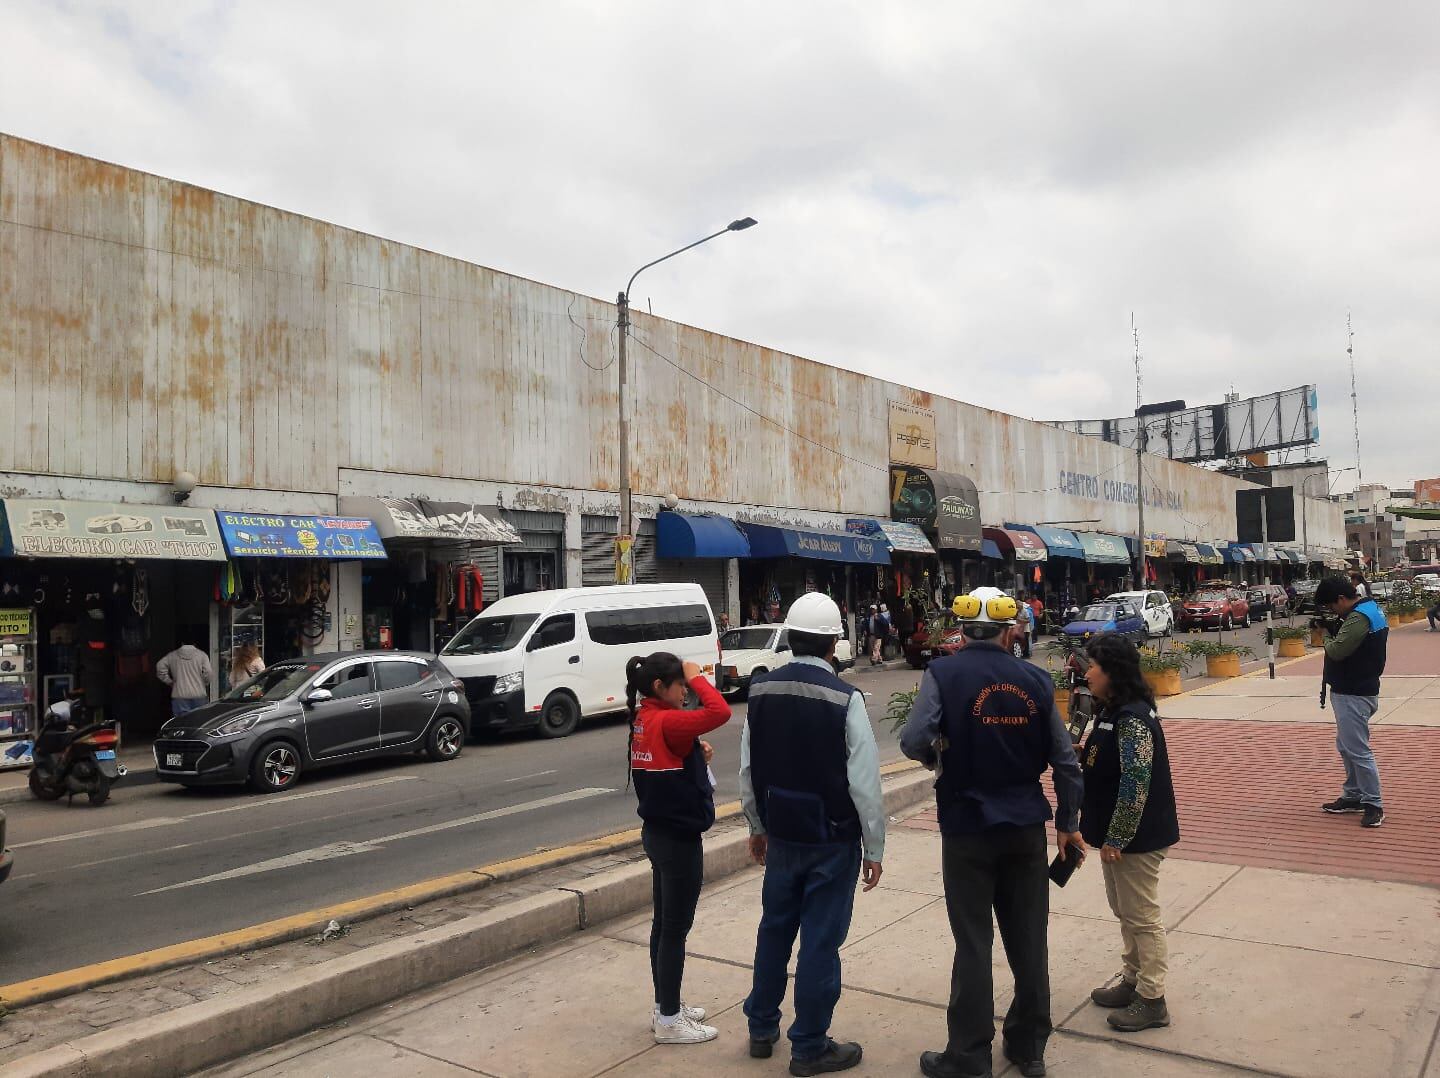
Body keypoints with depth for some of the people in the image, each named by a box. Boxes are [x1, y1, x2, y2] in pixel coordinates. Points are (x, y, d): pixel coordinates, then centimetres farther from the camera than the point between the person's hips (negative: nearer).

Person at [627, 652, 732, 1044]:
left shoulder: (643, 721, 5)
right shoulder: (666, 722, -23)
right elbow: (720, 712, -34)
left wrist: (697, 755, 1)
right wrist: (697, 676, -20)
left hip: (659, 832, 9)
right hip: (679, 839, -9)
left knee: (664, 923, 18)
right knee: (676, 928, 2)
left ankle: (665, 1007, 31)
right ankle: (669, 1021, 14)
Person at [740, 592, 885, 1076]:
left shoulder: (761, 691, -3)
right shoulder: (845, 700, -18)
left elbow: (749, 770, 5)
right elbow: (865, 784, -16)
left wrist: (758, 827, 18)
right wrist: (874, 849, -4)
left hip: (781, 836, 5)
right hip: (833, 841, -5)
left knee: (774, 930, 19)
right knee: (820, 940, 7)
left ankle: (761, 1028, 34)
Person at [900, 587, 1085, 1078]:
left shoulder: (943, 674, -11)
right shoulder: (1036, 680, 0)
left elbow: (914, 742, -22)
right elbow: (1065, 761, 5)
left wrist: (937, 757, 2)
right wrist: (1068, 823, 16)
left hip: (967, 826, -3)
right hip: (1026, 826, 3)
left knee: (973, 944, 5)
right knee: (1029, 940, 14)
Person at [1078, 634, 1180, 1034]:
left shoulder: (1132, 719, -23)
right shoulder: (1113, 710, 7)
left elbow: (1136, 784, -26)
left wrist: (1115, 838, -22)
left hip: (1136, 837, -10)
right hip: (1115, 834, 10)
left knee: (1142, 917, 3)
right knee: (1124, 912, 20)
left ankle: (1152, 1000, 15)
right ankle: (1133, 981, 34)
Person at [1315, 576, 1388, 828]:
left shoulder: (1359, 618, -22)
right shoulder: (1370, 609, 11)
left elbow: (1337, 650, -27)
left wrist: (1327, 638, -8)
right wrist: (1333, 628, 1)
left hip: (1353, 695, -11)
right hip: (1351, 691, 11)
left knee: (1357, 750, -5)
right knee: (1346, 746, 18)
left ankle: (1373, 804, 2)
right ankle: (1353, 797, 26)